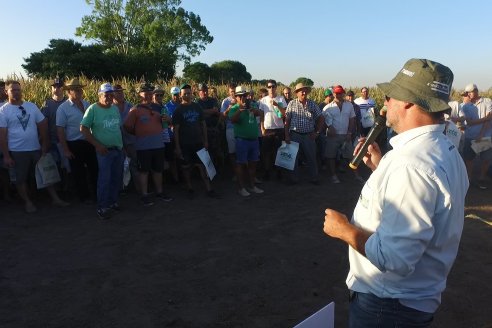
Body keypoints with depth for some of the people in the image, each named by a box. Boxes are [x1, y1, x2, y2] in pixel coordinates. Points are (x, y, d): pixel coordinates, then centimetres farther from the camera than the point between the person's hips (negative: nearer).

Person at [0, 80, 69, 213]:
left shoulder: (32, 106, 3)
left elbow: (43, 125, 7)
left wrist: (45, 146, 4)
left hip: (36, 149, 3)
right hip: (16, 152, -3)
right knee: (20, 179, 8)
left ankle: (55, 198, 20)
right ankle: (27, 202, 24)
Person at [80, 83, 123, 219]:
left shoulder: (115, 108, 9)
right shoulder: (93, 109, -9)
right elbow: (83, 129, -11)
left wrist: (122, 143, 14)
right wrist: (97, 145, -14)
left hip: (119, 149, 6)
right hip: (104, 150, -6)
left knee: (117, 178, 12)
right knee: (104, 179, -4)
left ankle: (113, 202, 27)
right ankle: (102, 208, 6)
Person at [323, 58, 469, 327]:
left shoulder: (411, 163, -32)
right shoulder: (444, 150, 1)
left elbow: (394, 258, -34)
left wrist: (344, 229, -20)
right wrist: (380, 167, 8)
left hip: (389, 304, -9)